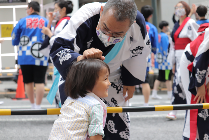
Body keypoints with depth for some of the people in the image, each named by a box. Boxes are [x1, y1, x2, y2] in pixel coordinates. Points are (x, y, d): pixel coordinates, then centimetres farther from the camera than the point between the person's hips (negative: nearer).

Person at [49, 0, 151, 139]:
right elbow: (58, 48, -34)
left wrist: (131, 81, 6)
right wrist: (80, 59, -54)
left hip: (113, 76, 3)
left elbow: (138, 54, -5)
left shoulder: (138, 23, -26)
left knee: (118, 128, 5)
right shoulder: (84, 18, -39)